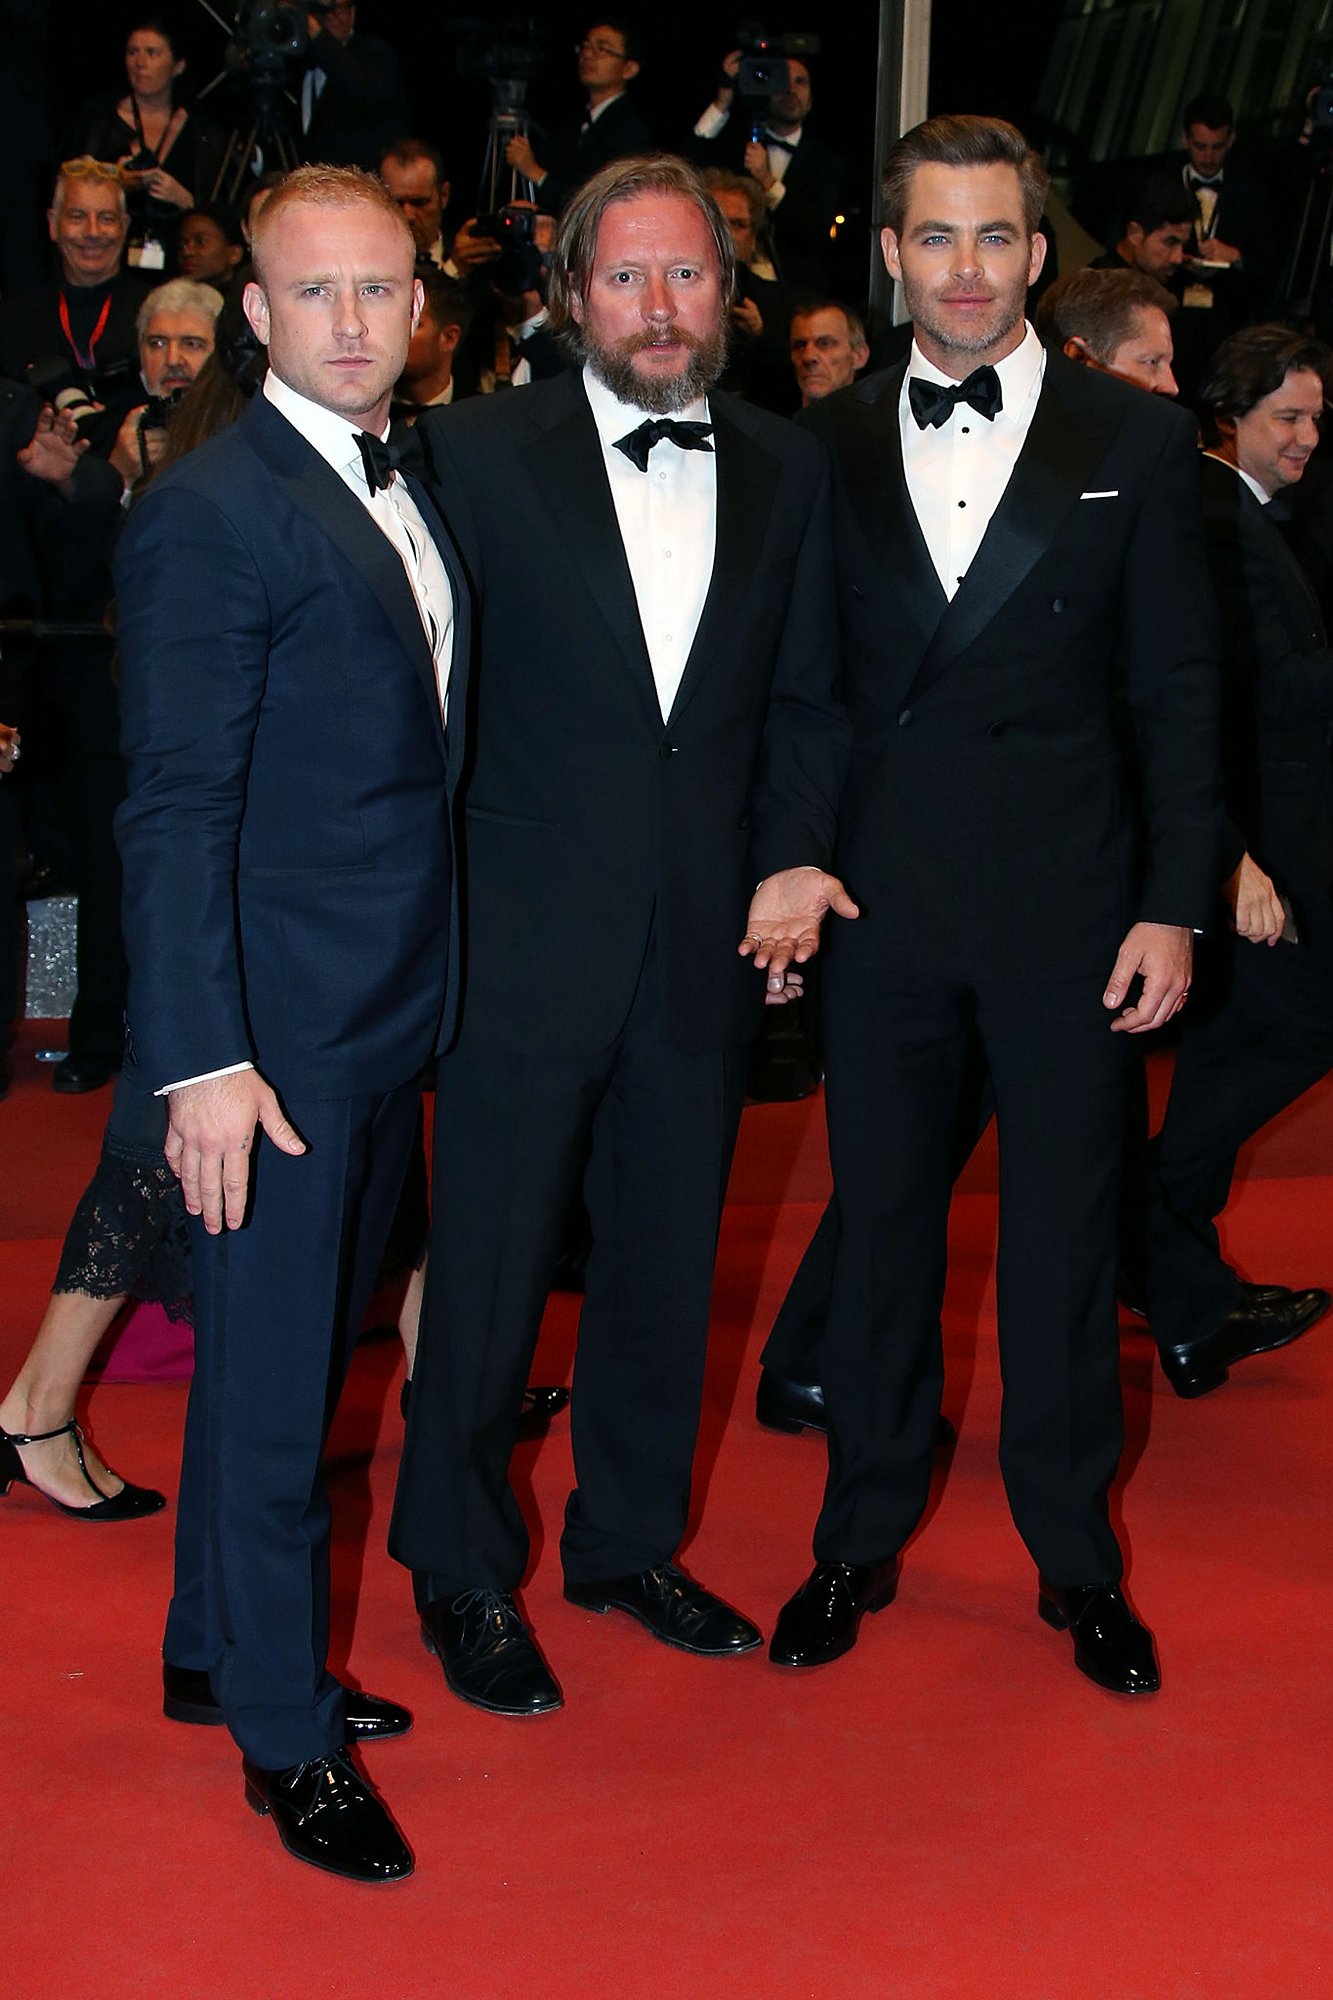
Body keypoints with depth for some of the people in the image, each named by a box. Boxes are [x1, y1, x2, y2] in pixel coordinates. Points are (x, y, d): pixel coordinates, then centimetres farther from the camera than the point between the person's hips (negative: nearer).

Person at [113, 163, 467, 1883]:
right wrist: (203, 1059, -20)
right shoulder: (210, 515, -14)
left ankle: (224, 1644, 35)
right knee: (268, 1376, 3)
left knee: (301, 1355, 19)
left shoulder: (411, 493, 11)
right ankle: (281, 1732, 18)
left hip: (390, 1018, 8)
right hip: (279, 1027, -8)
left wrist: (434, 983, 11)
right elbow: (175, 809, -17)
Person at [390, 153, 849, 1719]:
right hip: (523, 932, -4)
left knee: (667, 1252, 16)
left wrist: (793, 854, -3)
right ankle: (461, 1572, 25)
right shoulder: (476, 452, -5)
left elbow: (802, 699, 11)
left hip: (704, 939, 4)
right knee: (490, 1259, 6)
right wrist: (431, 896, -9)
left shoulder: (787, 471, 6)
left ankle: (627, 1543, 35)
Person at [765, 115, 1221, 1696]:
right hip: (879, 901, 1)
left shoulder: (1135, 441, 1)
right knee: (879, 1223, 11)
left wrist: (1174, 904, -5)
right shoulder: (827, 446, 5)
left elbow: (1177, 690, 0)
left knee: (1064, 1234, 8)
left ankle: (1074, 1554, 25)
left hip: (1064, 907, -1)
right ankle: (863, 1537, 27)